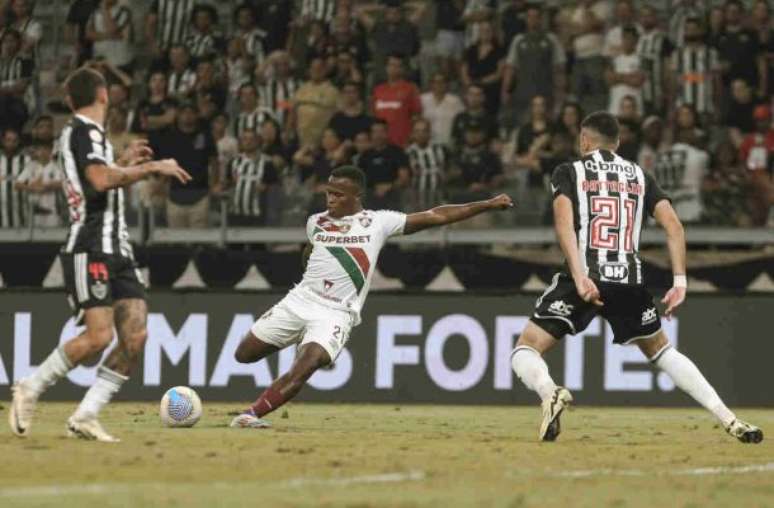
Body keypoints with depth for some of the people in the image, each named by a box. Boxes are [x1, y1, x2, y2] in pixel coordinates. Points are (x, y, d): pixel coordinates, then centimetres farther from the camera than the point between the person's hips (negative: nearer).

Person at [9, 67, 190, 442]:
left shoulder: (78, 132, 21)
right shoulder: (85, 131, -8)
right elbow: (101, 179, -25)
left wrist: (125, 162, 35)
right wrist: (150, 167, -18)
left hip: (116, 249, 9)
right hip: (90, 251, -9)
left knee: (135, 335, -5)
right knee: (99, 335, -18)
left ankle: (84, 417, -5)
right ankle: (30, 389, 1)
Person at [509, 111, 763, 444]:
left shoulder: (568, 172, 9)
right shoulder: (639, 176, 18)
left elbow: (564, 223, -10)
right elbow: (674, 226, 6)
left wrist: (580, 277, -19)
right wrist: (680, 282, 3)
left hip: (584, 279, -4)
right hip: (630, 281, 4)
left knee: (525, 351, 2)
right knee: (660, 351, 23)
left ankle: (550, 392, -33)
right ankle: (729, 420, 11)